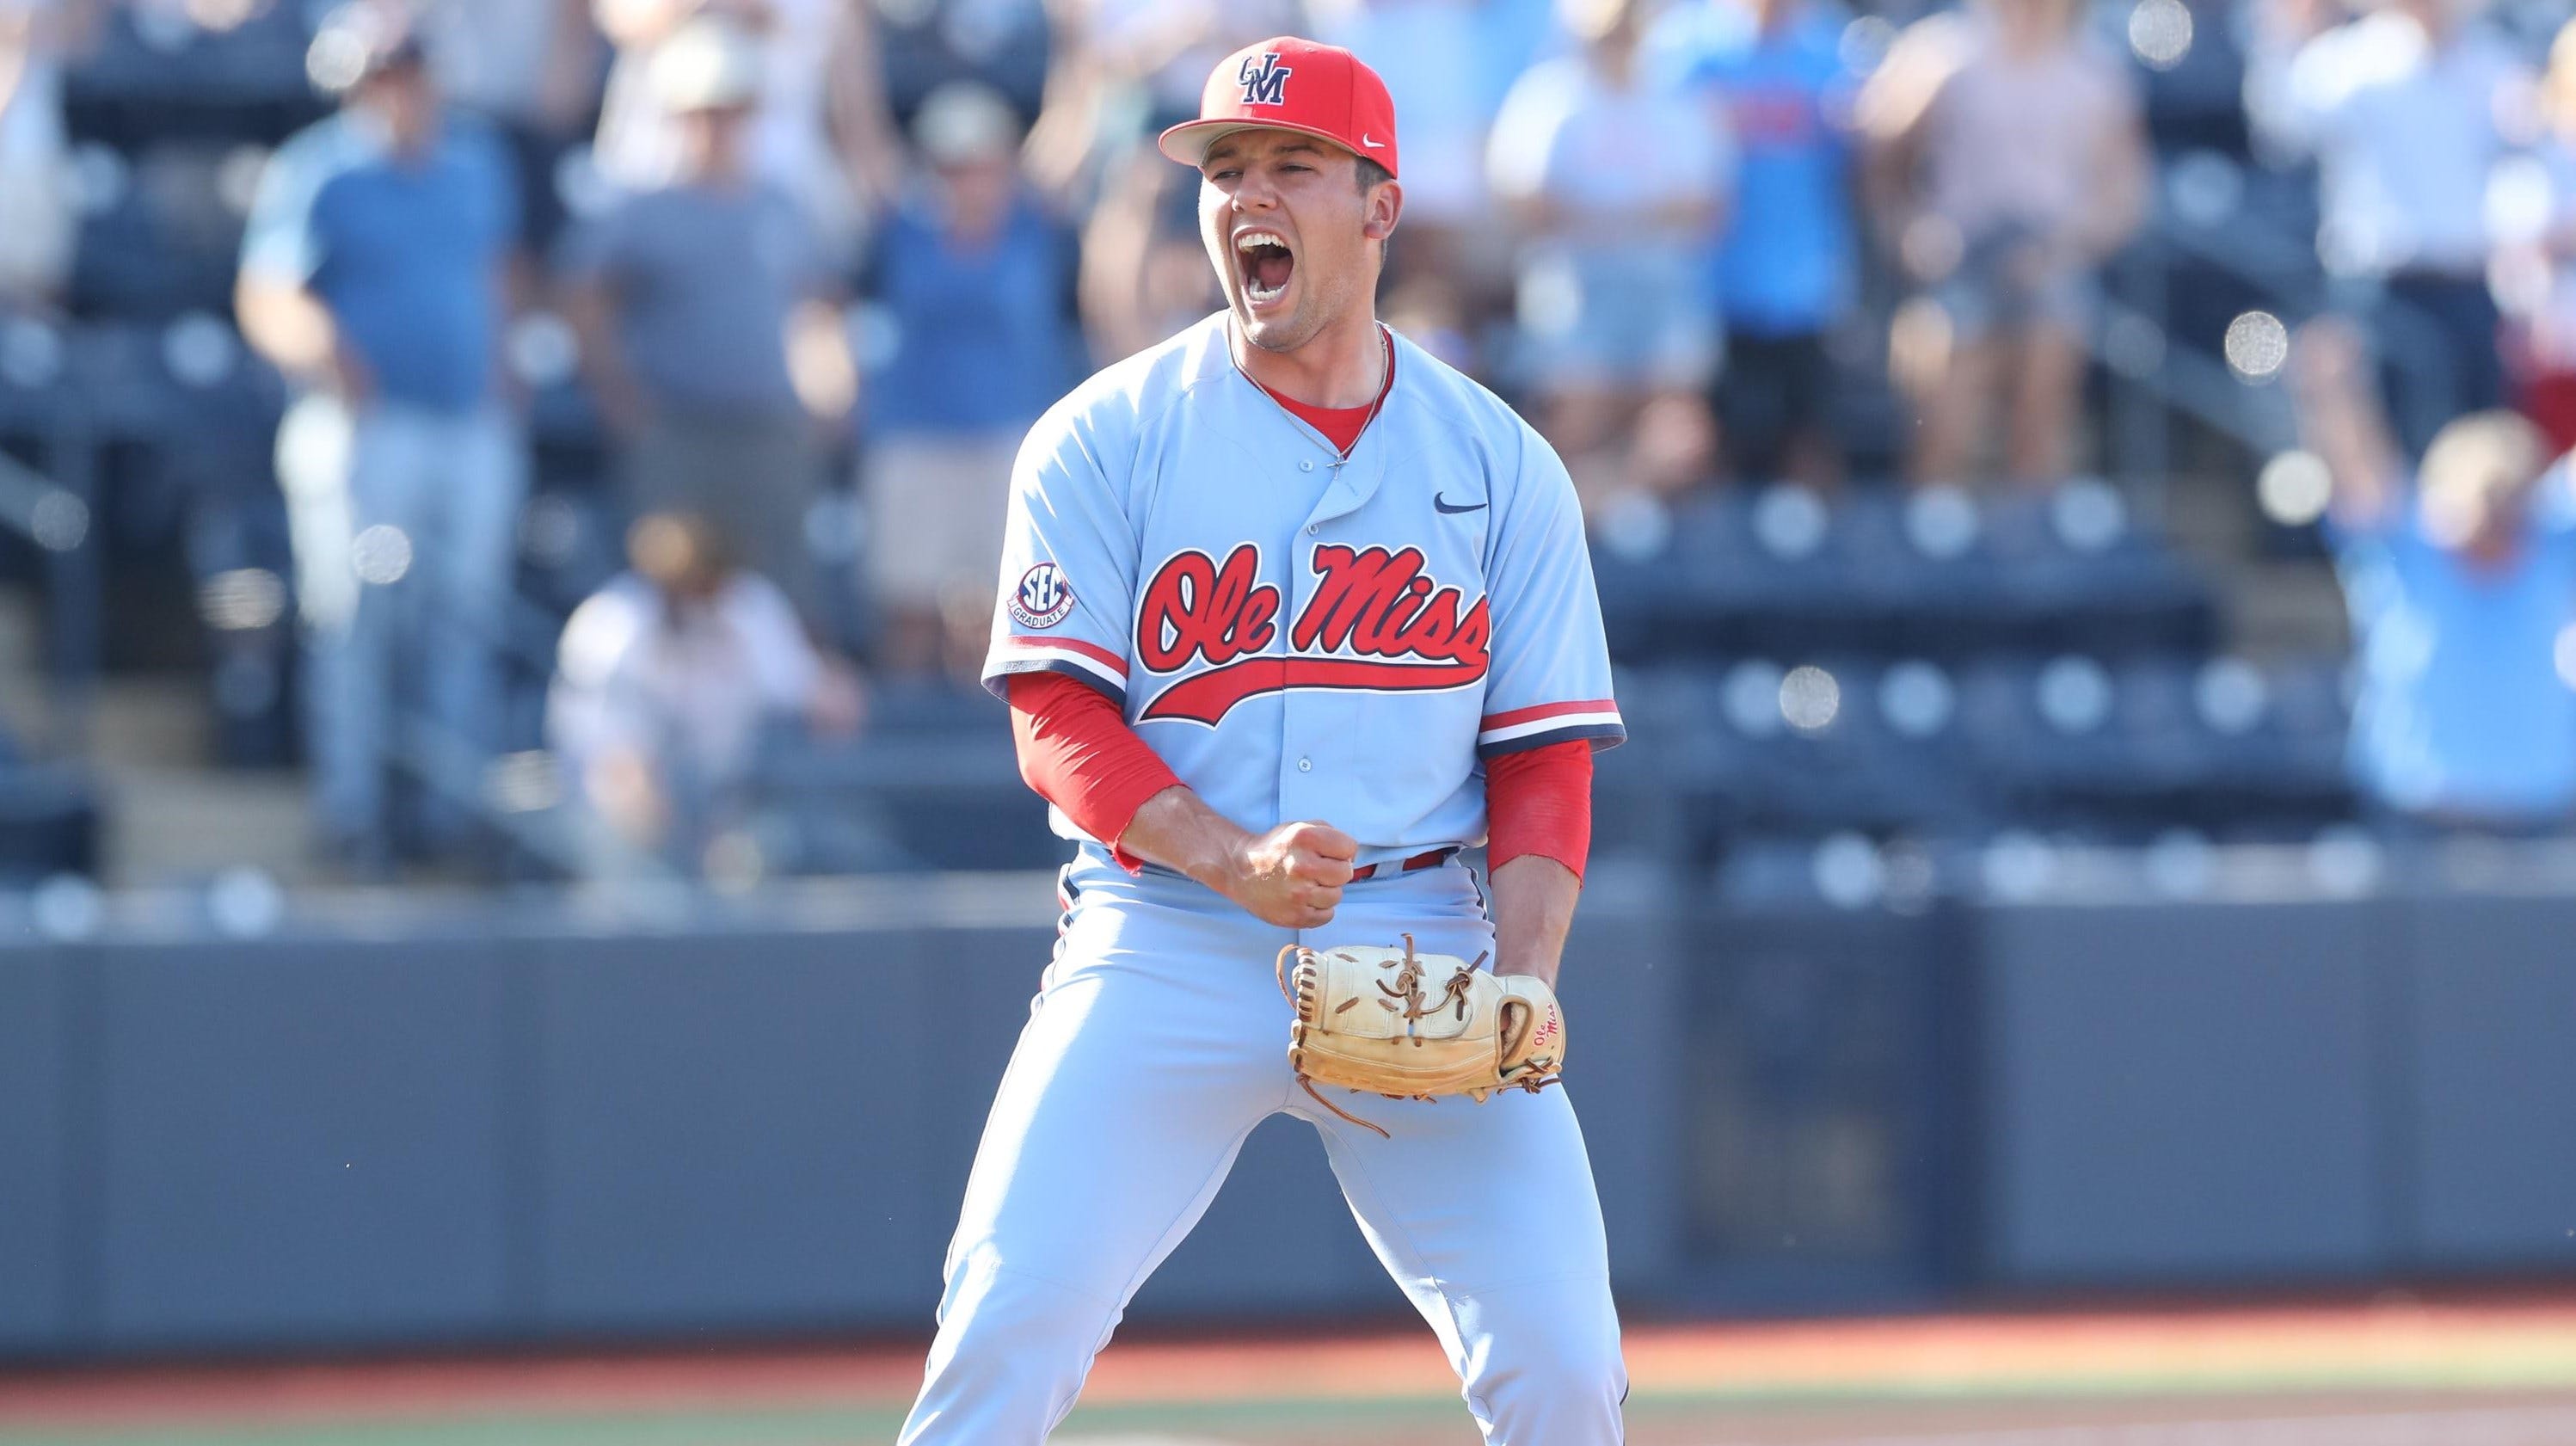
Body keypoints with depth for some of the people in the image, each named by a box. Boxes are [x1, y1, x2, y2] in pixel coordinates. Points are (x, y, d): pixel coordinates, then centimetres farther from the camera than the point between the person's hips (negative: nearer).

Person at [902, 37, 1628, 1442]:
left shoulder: (1499, 465, 7)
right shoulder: (1103, 440, 2)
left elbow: (1545, 763, 7)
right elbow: (1060, 729, -3)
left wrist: (1520, 984, -10)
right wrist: (1238, 862, -21)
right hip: (1166, 945, -1)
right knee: (1008, 1324, -16)